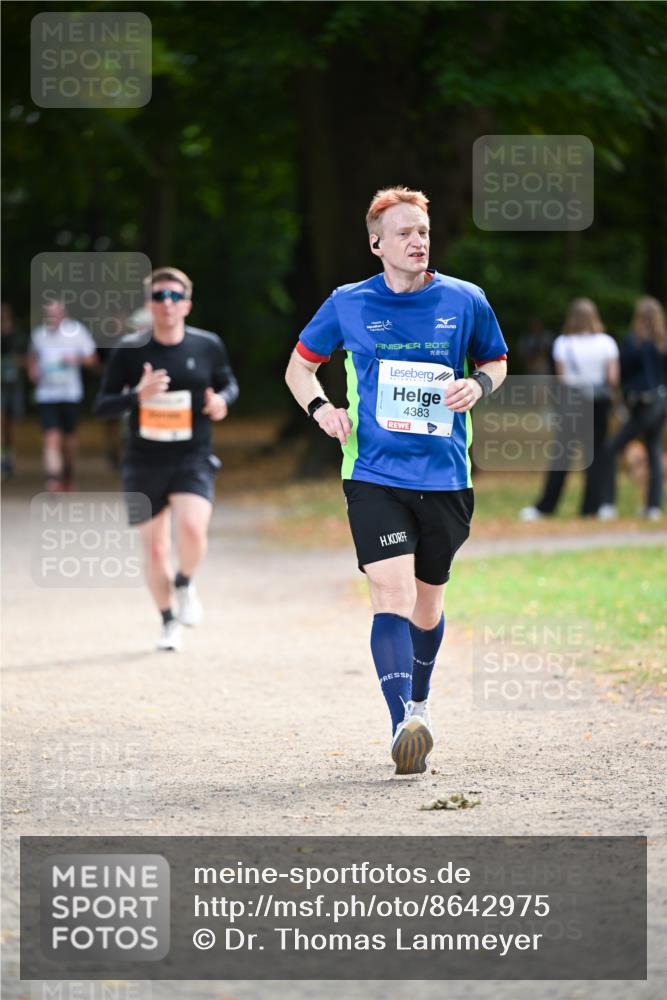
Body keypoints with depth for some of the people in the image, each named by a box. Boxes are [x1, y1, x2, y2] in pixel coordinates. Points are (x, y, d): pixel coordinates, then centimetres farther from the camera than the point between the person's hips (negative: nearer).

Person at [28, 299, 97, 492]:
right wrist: (32, 369, 2)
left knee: (69, 438, 14)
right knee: (52, 438, -15)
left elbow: (92, 358, 2)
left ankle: (68, 475, 39)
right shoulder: (38, 334, 3)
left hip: (71, 395, 0)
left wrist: (76, 359, -17)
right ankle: (53, 481, -22)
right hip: (46, 395, 0)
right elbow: (33, 356, 22)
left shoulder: (76, 331, -3)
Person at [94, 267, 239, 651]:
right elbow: (102, 406, -4)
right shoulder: (129, 350, -4)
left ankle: (185, 583, 8)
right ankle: (169, 621, 28)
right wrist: (138, 394, -23)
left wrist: (222, 401, -7)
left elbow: (229, 384, 17)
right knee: (155, 549, 5)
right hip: (144, 462, 1)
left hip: (193, 460, -1)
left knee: (192, 529, -25)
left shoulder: (208, 346, 0)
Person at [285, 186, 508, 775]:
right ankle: (403, 722, -30)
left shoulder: (465, 301, 3)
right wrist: (321, 408, -4)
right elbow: (300, 365, 16)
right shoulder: (348, 305, 2)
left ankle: (419, 703, 40)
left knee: (427, 604, 15)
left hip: (445, 477, 2)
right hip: (374, 477, -2)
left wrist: (478, 384, -4)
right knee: (392, 596, -19)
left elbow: (495, 360, 19)